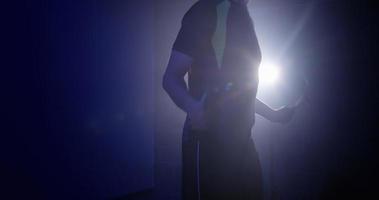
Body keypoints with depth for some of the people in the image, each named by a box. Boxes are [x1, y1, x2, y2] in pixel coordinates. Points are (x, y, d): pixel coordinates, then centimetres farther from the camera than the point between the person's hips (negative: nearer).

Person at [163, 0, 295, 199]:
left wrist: (272, 113, 26)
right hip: (209, 141, -7)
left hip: (241, 140, 8)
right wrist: (193, 106, -32)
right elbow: (171, 76, -12)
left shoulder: (244, 18, 14)